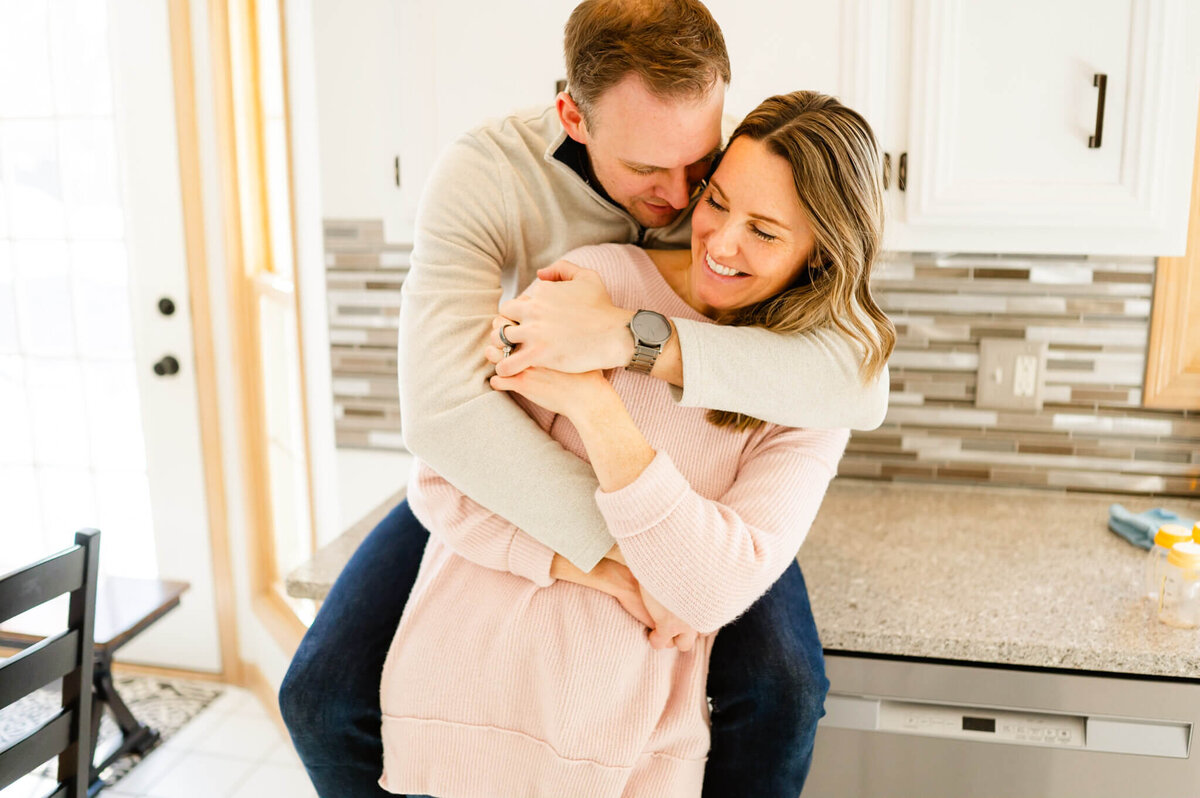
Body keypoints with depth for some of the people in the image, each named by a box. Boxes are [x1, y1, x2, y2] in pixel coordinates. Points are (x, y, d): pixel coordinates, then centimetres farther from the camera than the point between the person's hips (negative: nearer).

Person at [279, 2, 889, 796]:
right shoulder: (487, 173, -26)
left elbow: (863, 388, -38)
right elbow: (440, 403, -39)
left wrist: (636, 339, -48)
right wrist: (618, 552, -42)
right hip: (517, 473, 0)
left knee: (781, 688, -23)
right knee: (326, 698, -11)